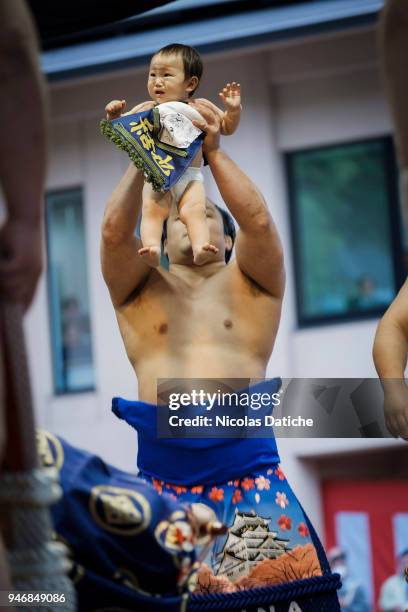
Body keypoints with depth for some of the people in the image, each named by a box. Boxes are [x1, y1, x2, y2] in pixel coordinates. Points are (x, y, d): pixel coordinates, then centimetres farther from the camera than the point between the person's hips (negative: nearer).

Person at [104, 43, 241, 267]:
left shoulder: (200, 110, 15)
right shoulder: (145, 110, 16)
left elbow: (227, 127, 23)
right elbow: (115, 133, 20)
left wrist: (233, 110, 4)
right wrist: (114, 116, -1)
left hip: (190, 176, 0)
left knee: (194, 211, -24)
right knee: (152, 210, -25)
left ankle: (200, 249, -42)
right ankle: (152, 249, -43)